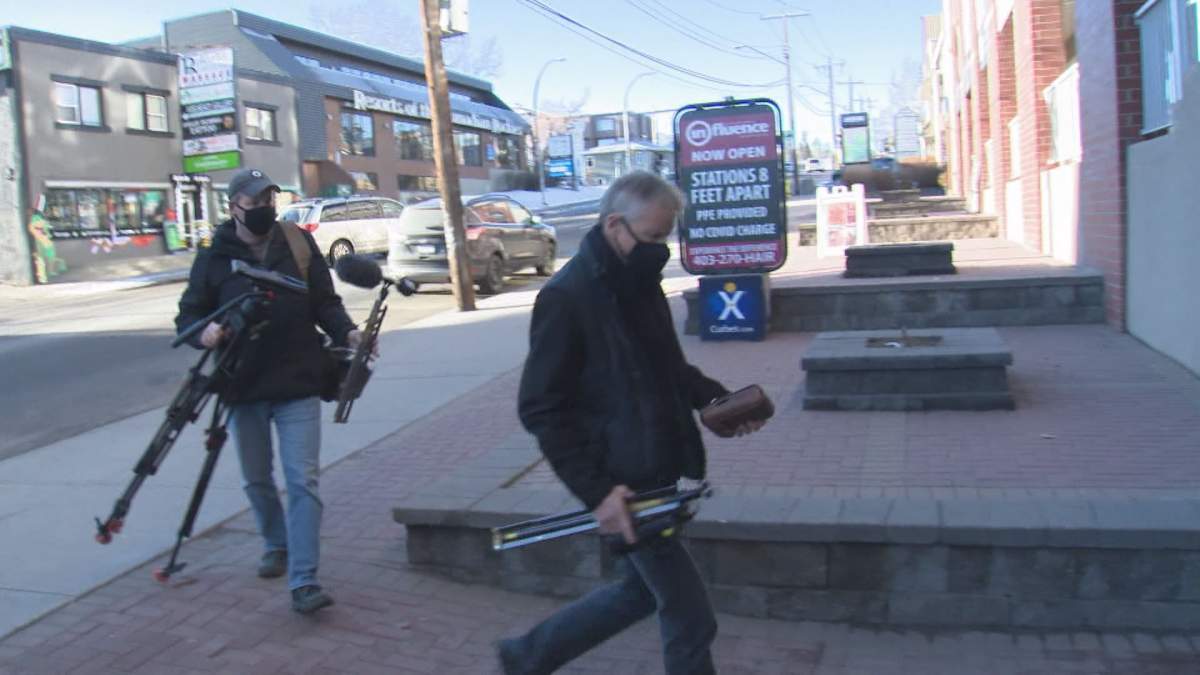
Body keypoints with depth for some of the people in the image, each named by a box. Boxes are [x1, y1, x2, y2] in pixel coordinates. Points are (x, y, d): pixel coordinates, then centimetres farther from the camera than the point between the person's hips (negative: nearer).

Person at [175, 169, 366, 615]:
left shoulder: (299, 243, 1)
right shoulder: (214, 256, 1)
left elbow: (325, 303, 4)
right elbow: (188, 315, 4)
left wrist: (347, 333, -15)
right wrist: (203, 332, -19)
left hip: (298, 385, -2)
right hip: (243, 389, 2)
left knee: (302, 480, -7)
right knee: (256, 481, 17)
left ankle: (303, 581, -6)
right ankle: (277, 545, 43)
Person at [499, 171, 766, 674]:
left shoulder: (640, 283, 8)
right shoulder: (566, 297, -17)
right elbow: (540, 408, -18)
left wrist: (714, 398, 2)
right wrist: (596, 491, -22)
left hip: (658, 475, 9)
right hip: (623, 486, -9)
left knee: (641, 591, 22)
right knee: (691, 618, 0)